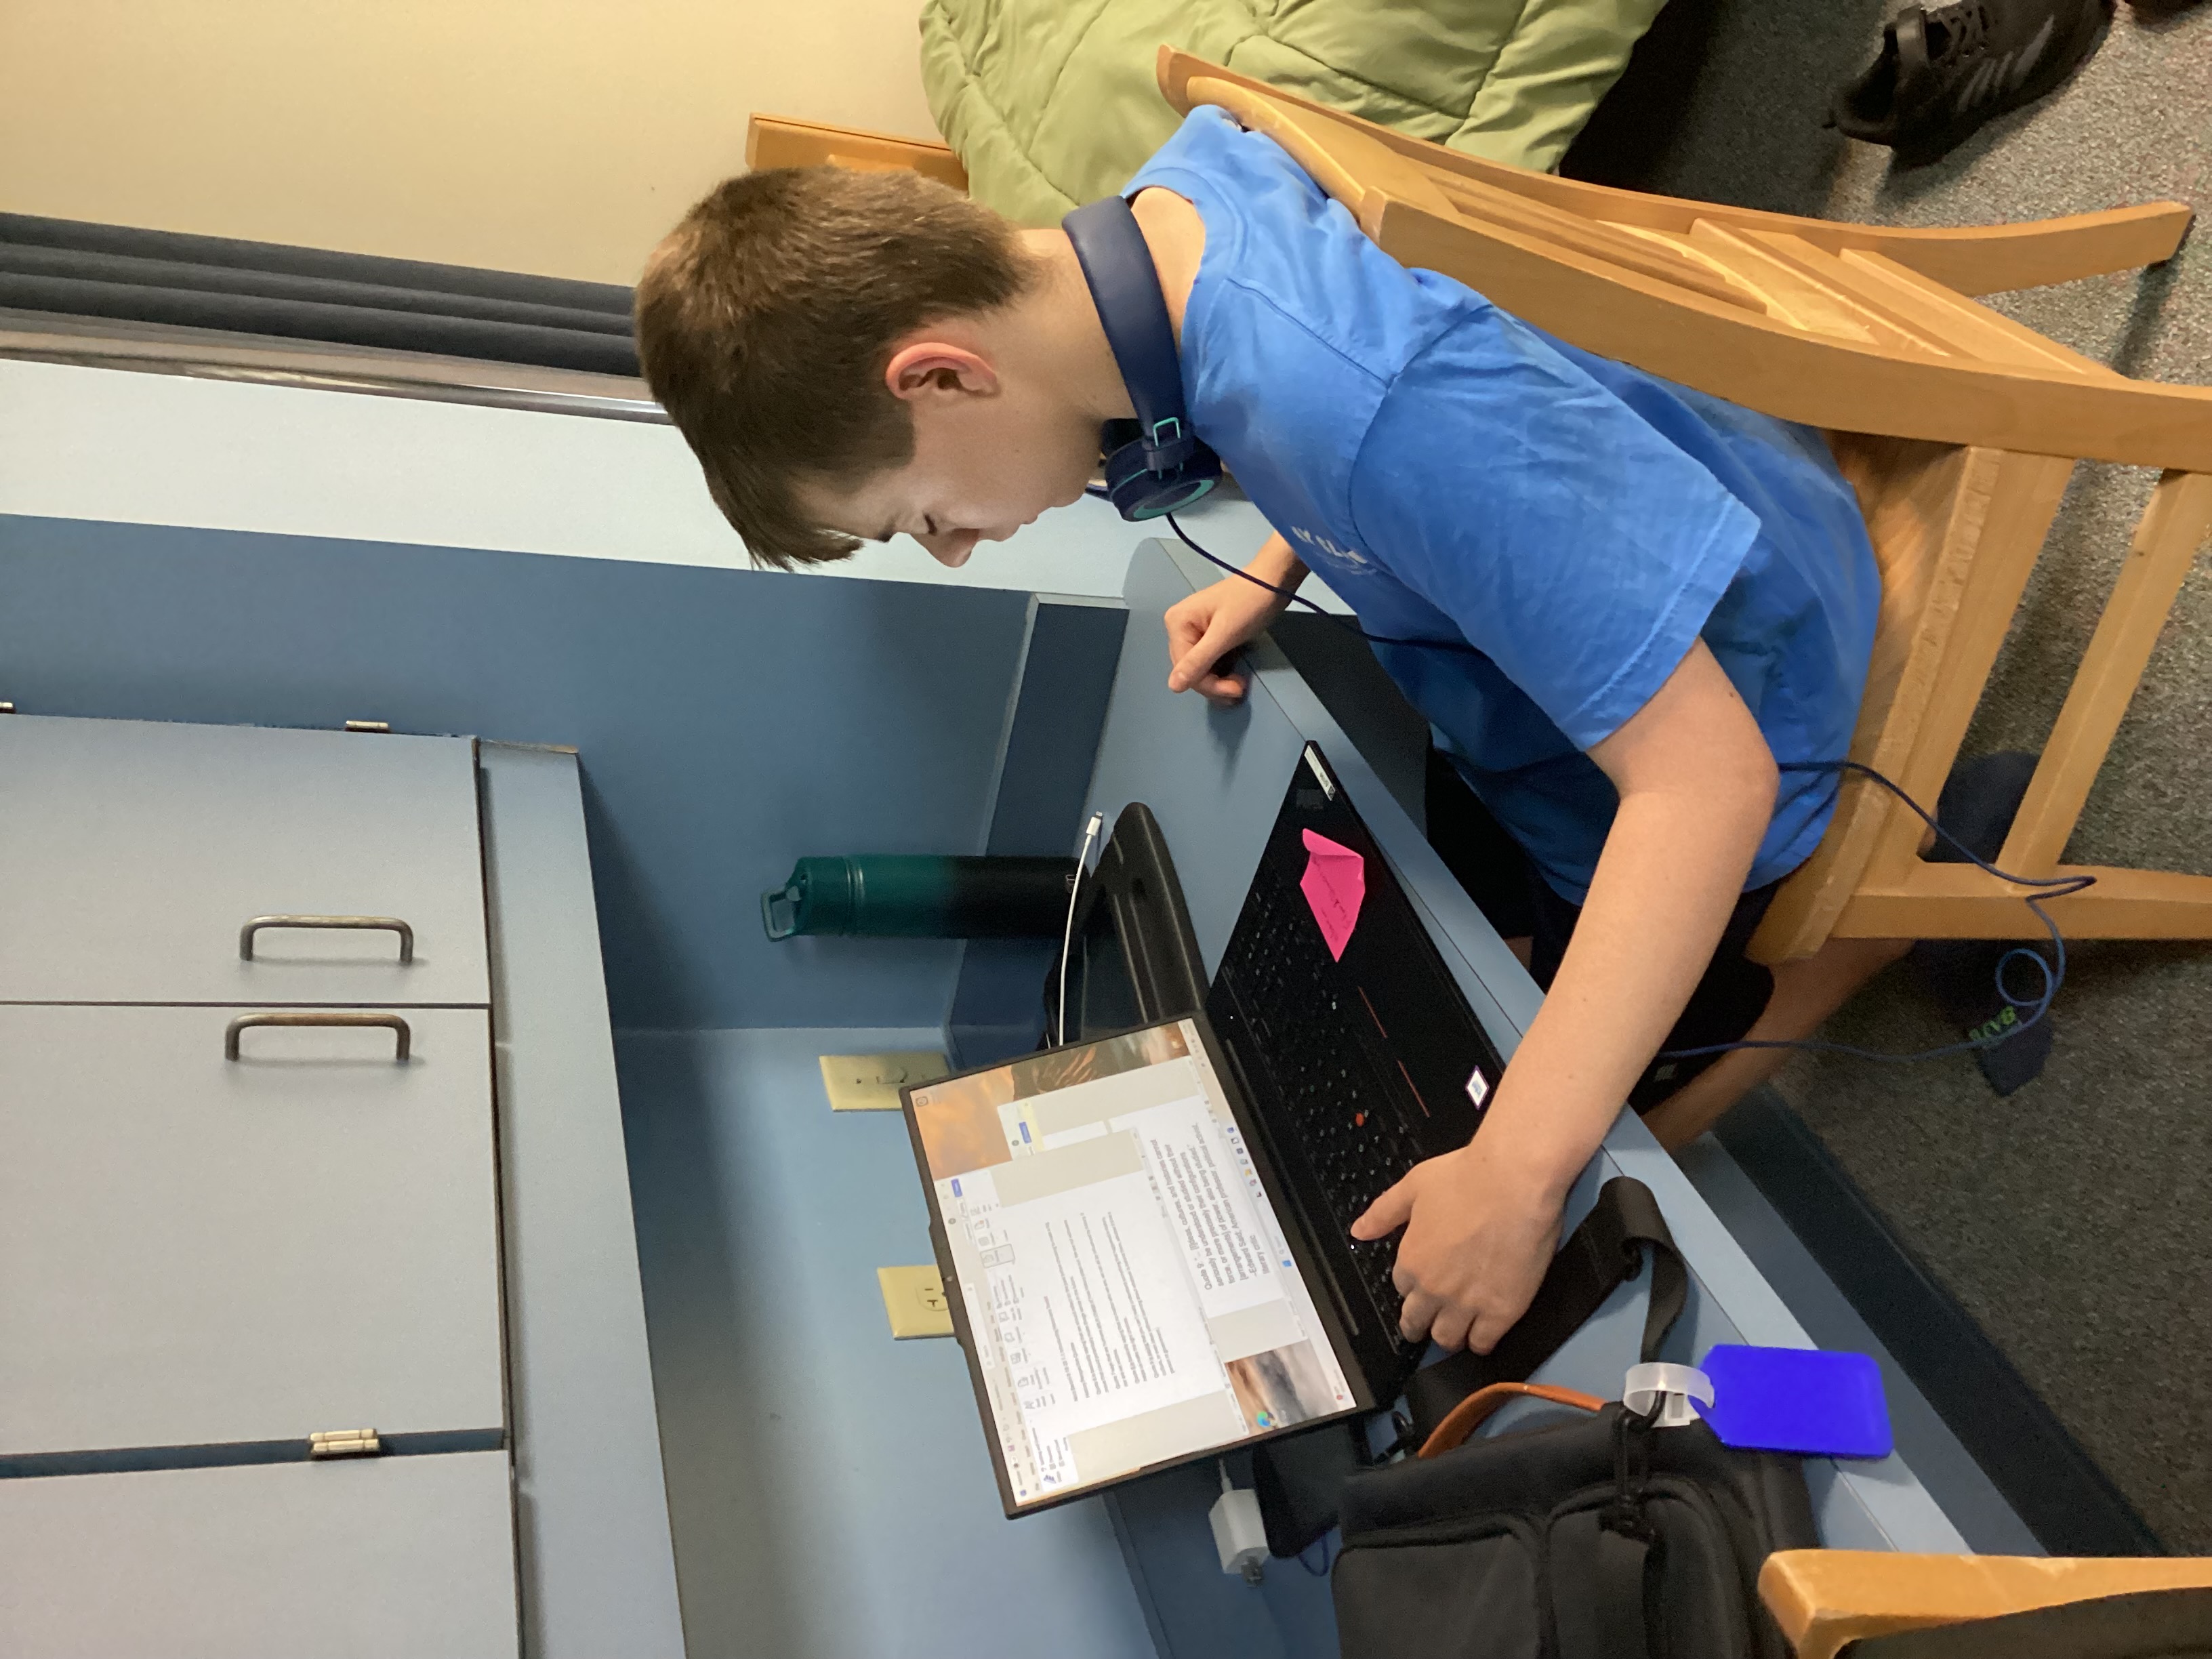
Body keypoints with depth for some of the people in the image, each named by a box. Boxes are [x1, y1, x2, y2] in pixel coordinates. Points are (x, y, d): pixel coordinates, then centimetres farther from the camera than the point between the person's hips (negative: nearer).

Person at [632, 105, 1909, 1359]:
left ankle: (1855, 936, 20)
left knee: (1588, 1126, 10)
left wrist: (1519, 1170, -42)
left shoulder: (1378, 409, -44)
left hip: (1726, 694, -8)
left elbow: (1703, 773, -41)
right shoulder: (1192, 171, -16)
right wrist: (1280, 573, -5)